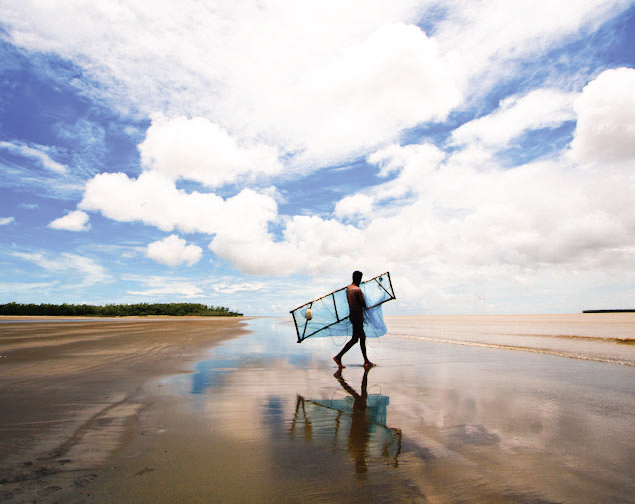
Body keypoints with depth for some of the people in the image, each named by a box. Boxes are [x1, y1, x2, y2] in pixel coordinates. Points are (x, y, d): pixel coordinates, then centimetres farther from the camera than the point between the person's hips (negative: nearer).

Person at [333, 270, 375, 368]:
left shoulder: (348, 289, 9)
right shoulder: (358, 289, -18)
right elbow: (364, 304, -15)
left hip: (353, 315, 9)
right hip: (358, 317, -9)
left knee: (362, 337, 15)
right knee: (354, 339, -3)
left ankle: (366, 361, 21)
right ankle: (338, 357, -4)